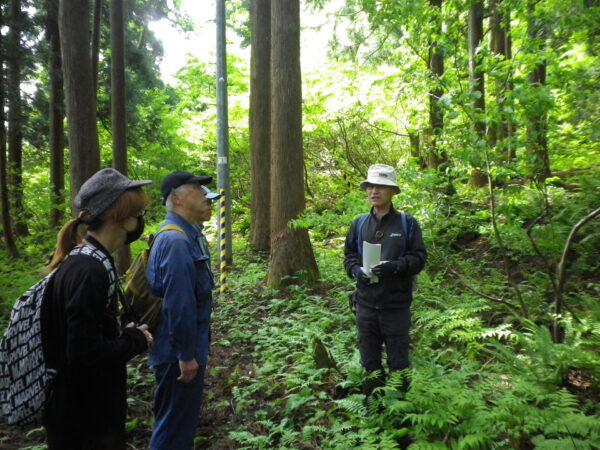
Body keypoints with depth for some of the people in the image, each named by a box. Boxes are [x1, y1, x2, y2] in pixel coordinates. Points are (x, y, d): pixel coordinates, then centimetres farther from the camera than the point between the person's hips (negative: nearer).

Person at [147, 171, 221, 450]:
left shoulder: (186, 235, 7)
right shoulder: (176, 240, -24)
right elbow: (178, 304, -26)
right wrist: (186, 355, -21)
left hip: (184, 347, 9)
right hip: (177, 352, -9)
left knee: (182, 419, 23)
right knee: (174, 424, 8)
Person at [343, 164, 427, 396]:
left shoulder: (407, 223, -3)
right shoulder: (359, 224, 6)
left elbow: (419, 257, -4)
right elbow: (349, 255, 12)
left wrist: (395, 266, -22)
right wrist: (356, 270, -10)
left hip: (396, 305, -3)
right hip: (366, 304, 3)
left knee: (398, 360, 10)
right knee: (369, 361, 14)